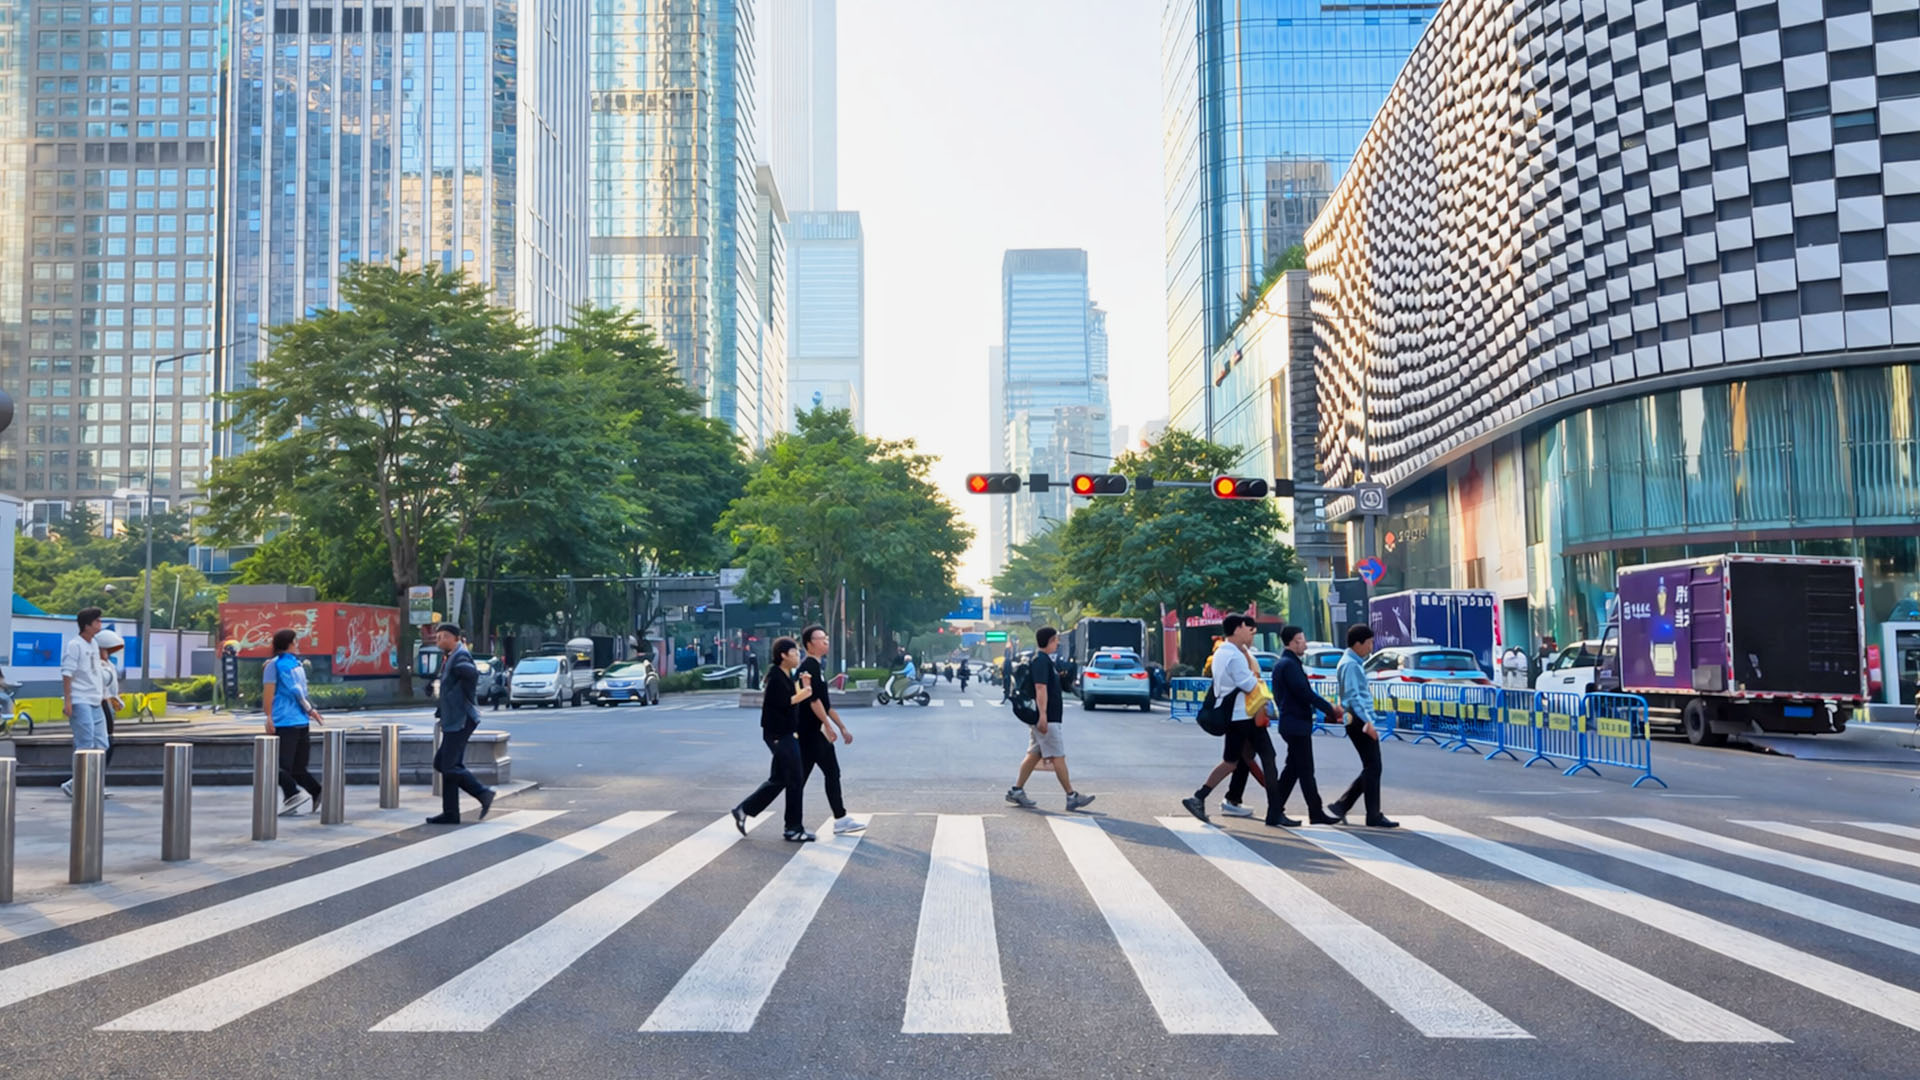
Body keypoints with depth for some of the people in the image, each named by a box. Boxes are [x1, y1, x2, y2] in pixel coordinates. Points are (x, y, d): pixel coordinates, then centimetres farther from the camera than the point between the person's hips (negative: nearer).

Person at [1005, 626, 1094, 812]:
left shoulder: (1045, 660, 18)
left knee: (1034, 755, 11)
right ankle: (1072, 797, -2)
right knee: (1058, 756, -5)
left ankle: (1016, 791, 14)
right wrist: (1043, 716, -26)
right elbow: (1040, 688, -22)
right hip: (1046, 719, -10)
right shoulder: (1041, 660, -15)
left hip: (1047, 717, 10)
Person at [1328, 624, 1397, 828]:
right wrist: (1367, 722, -26)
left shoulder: (1355, 663, 18)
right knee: (1373, 768, -6)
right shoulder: (1350, 665, -13)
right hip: (1359, 721, -10)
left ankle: (1340, 806, 13)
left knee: (1371, 768, 11)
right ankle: (1374, 816, 0)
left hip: (1361, 721, 10)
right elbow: (1353, 696, -21)